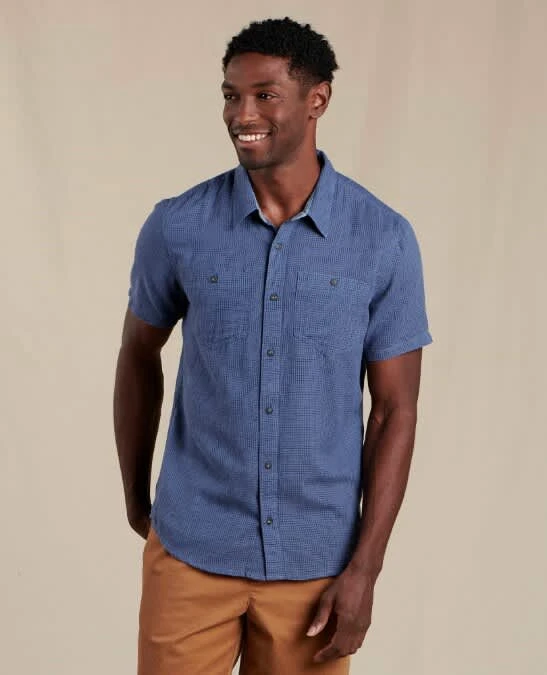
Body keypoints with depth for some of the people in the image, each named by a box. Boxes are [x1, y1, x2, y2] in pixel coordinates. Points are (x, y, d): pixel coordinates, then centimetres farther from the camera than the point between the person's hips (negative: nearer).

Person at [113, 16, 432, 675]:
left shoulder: (385, 240, -7)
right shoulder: (176, 227, -6)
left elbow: (394, 410, -4)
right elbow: (138, 356, 9)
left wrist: (364, 567, -7)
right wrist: (134, 495, 17)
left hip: (317, 557, 0)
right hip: (191, 547, 0)